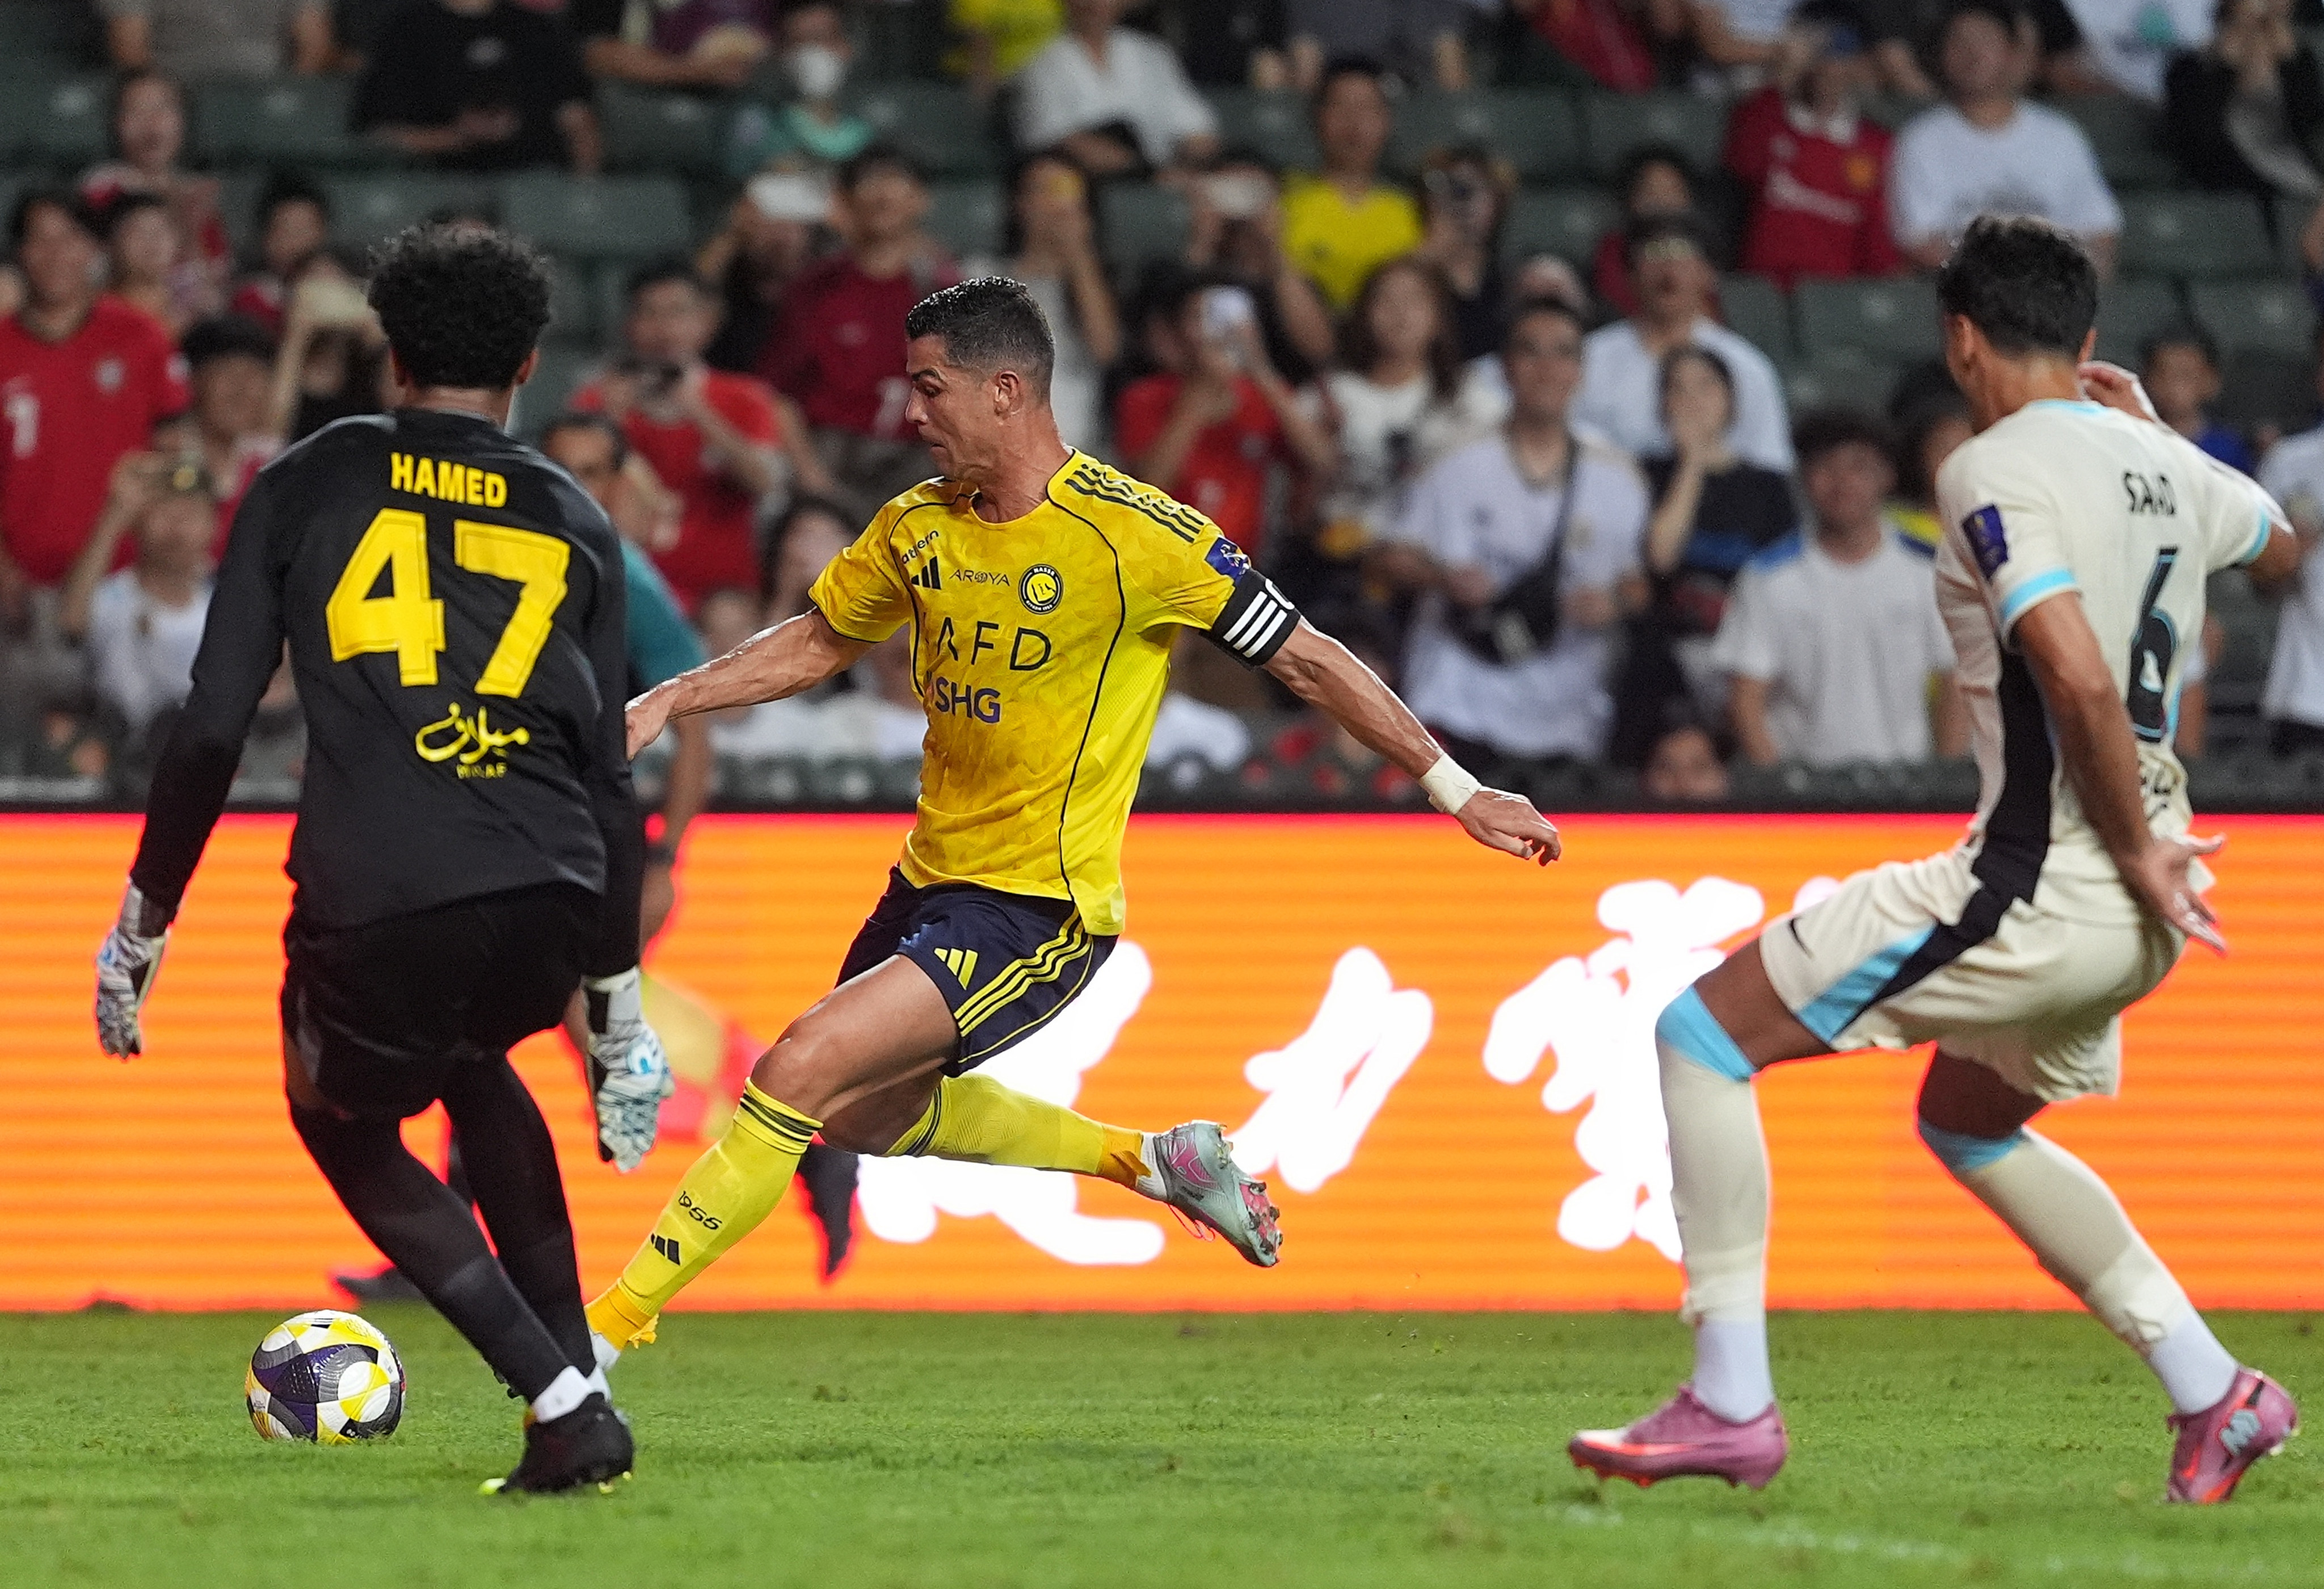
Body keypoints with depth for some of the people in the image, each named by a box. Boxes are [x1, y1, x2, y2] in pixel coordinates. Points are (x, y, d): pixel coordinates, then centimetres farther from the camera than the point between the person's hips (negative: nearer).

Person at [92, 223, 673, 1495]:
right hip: (549, 903, 3)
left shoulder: (309, 484, 11)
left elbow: (212, 726, 5)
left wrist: (142, 924, 13)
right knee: (469, 1061, 37)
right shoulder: (574, 524, 17)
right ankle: (578, 1374, 27)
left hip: (373, 908, -3)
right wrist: (618, 1002, 24)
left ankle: (564, 1403, 9)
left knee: (343, 1123, 26)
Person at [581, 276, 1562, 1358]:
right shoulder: (918, 527, 2)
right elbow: (816, 644, 20)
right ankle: (1153, 1160, 35)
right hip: (933, 878, 8)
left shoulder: (1135, 535, -18)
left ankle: (620, 1317, -12)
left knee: (805, 1069, -20)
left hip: (1039, 909, -8)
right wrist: (662, 706, 8)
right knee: (864, 1118, 21)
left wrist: (1459, 791, -6)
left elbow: (1306, 662, -10)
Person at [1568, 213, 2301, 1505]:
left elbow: (2079, 676, -27)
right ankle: (2216, 1397, 25)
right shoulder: (2163, 465, 10)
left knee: (1701, 1033, 0)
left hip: (2040, 886, -9)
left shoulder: (1997, 472, -13)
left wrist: (2138, 850, -17)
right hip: (2134, 912, 9)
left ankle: (1730, 1406, -4)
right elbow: (2283, 542, 35)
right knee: (1967, 1125, 31)